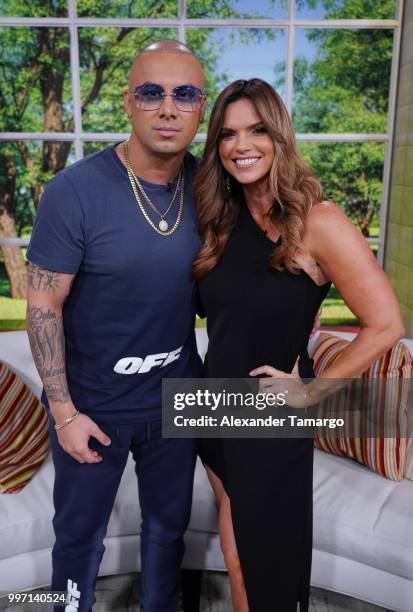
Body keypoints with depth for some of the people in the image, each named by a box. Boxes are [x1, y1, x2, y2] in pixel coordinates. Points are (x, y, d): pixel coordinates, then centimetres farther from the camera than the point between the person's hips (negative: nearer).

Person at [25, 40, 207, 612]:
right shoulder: (74, 191, -20)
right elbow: (44, 306, -15)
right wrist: (64, 412, -15)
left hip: (177, 396, 4)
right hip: (93, 404, -3)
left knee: (169, 522, 24)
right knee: (79, 533, 19)